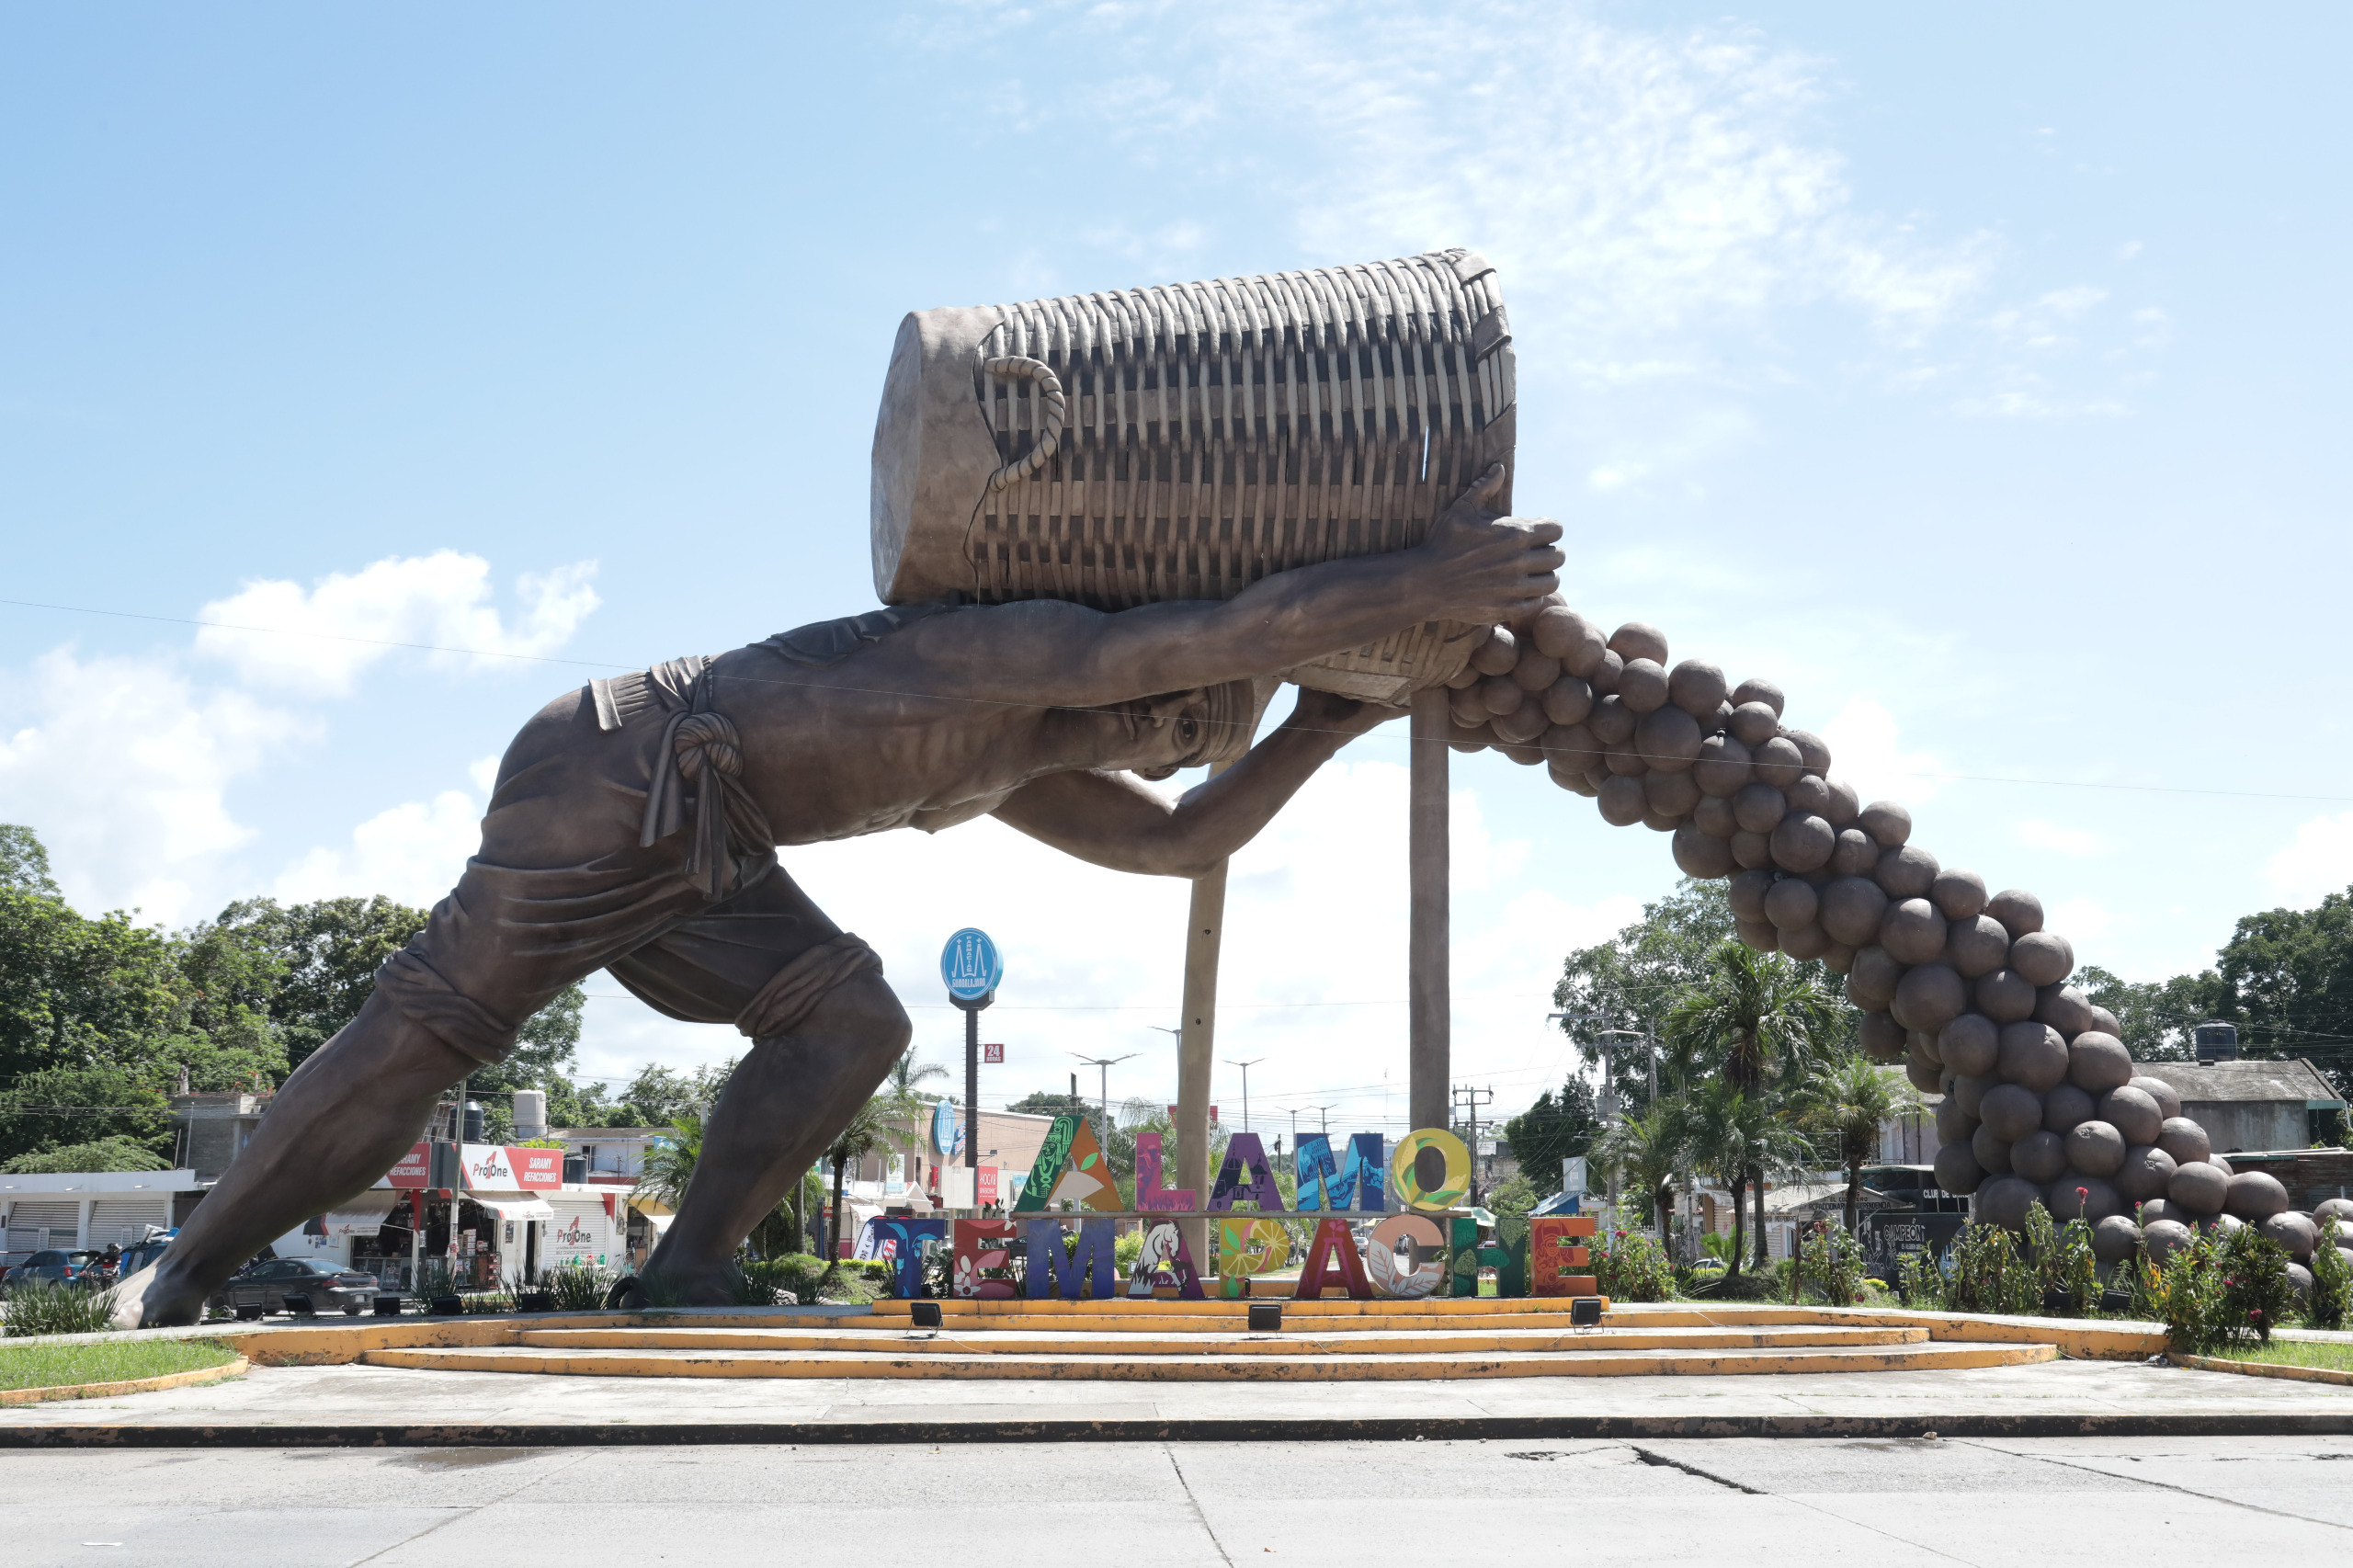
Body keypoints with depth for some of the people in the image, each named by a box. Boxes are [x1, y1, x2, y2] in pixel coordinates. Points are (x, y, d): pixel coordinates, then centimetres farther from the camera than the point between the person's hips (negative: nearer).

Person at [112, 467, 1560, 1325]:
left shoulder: (1016, 763, 20)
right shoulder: (1035, 653, -9)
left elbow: (1184, 841, 23)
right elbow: (1237, 629, -23)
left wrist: (1327, 726, 21)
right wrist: (1429, 582, -18)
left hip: (689, 854, 10)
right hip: (614, 776, -10)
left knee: (853, 1021, -3)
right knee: (429, 1032, -7)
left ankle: (691, 1276, -4)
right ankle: (188, 1273, 3)